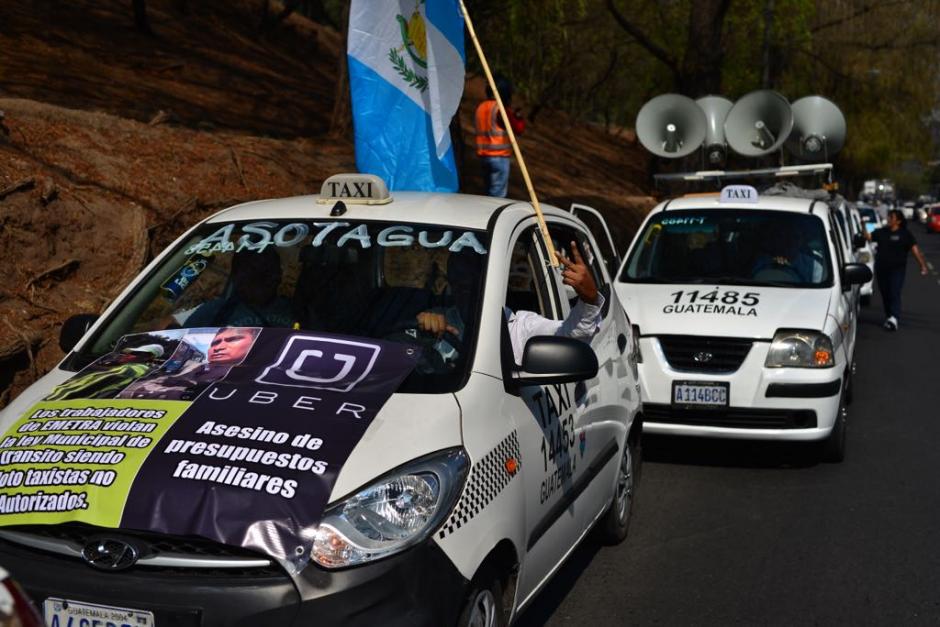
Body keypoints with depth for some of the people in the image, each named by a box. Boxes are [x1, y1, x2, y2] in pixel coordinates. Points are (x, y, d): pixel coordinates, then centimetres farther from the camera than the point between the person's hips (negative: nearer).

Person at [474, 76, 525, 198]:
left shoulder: (480, 107, 11)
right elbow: (519, 128, -12)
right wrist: (518, 116, 8)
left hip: (483, 154, 8)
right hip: (499, 156, -8)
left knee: (490, 191, 15)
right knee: (498, 194, -6)